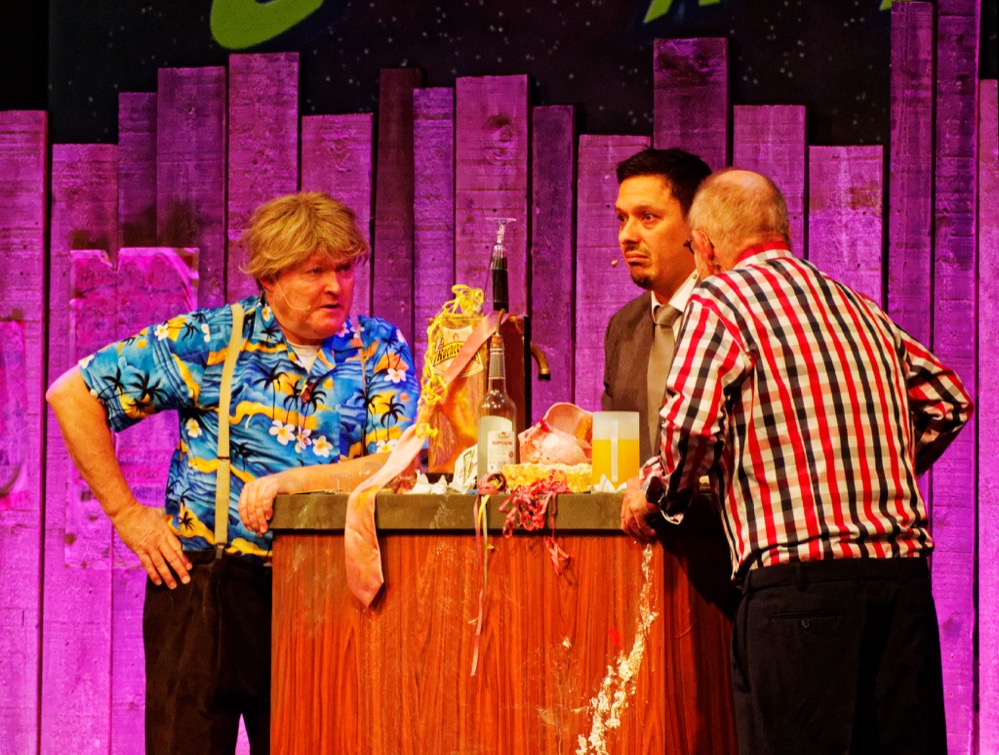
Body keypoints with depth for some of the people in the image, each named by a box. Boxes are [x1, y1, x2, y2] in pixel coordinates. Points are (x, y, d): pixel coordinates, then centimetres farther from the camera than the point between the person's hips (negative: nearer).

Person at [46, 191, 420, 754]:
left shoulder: (380, 350, 4)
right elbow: (72, 394, 1)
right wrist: (125, 511, -1)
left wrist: (290, 480, -19)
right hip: (202, 583, -2)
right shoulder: (207, 340, -2)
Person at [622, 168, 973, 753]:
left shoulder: (720, 300, -1)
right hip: (904, 571, 6)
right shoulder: (858, 306, 19)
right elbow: (949, 399, 23)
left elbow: (691, 424, -14)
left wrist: (657, 495, 5)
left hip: (800, 578, -6)